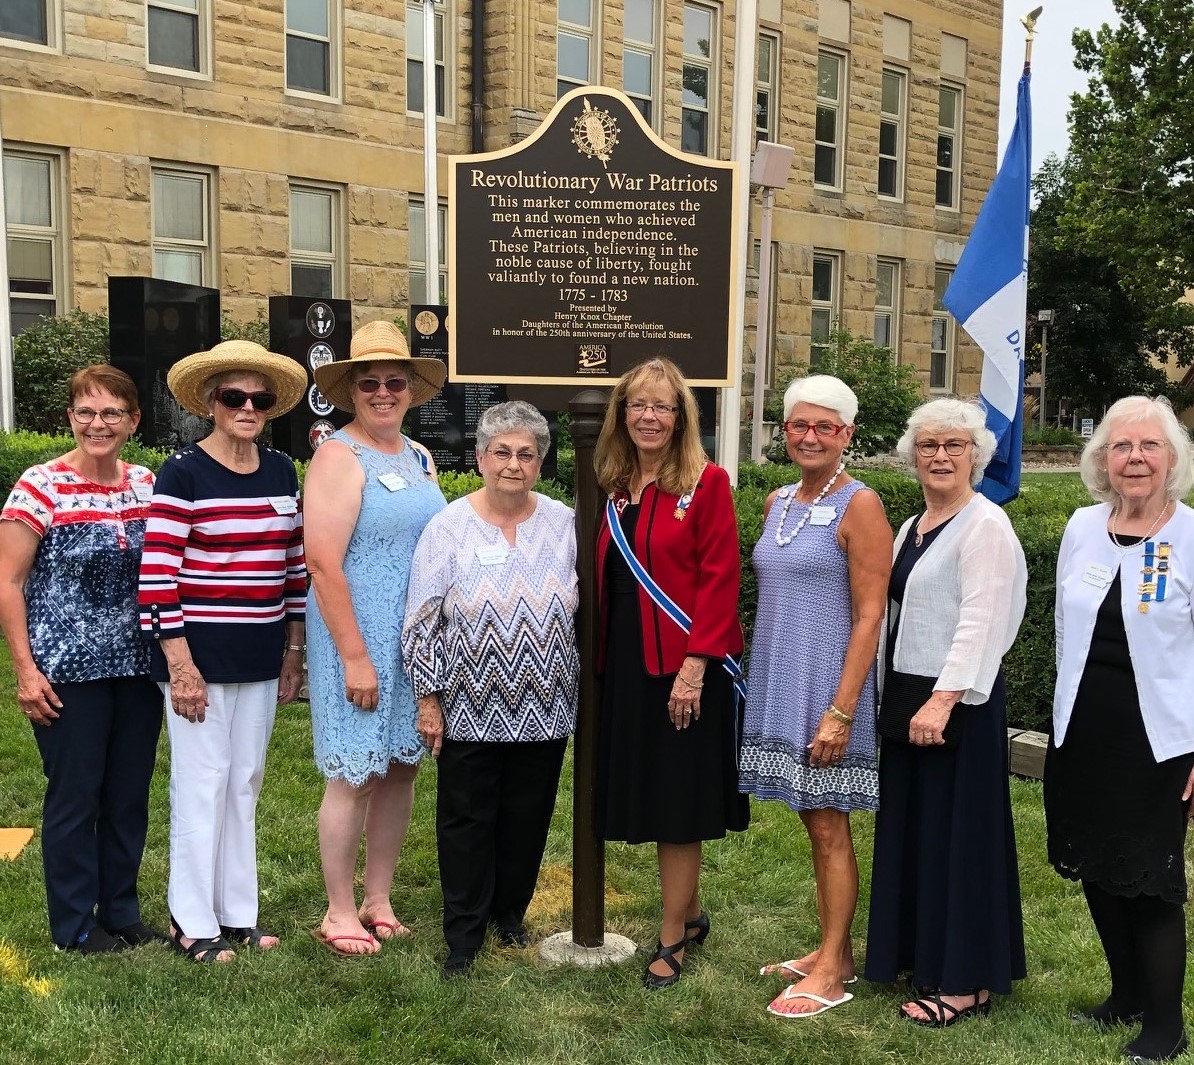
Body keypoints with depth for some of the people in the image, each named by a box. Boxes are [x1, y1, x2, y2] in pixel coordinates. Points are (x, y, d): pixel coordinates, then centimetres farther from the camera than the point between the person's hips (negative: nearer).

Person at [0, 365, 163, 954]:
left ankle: (122, 911, 28)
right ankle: (74, 924, 20)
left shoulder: (147, 485, 5)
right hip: (68, 672, -4)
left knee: (130, 795, 12)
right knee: (75, 796, 5)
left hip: (139, 667, 5)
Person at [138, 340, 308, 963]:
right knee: (203, 784, 2)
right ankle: (193, 923, 17)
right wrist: (181, 666, -16)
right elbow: (158, 575, -14)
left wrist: (294, 650, 11)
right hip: (200, 656, -5)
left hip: (261, 659, 6)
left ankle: (238, 913, 26)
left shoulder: (281, 472, 8)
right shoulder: (183, 474, -10)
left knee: (245, 783, 13)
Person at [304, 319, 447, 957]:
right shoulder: (339, 457, -10)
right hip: (358, 641, -7)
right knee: (354, 776, 1)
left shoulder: (420, 458, 12)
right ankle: (339, 912, 17)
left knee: (401, 768, 12)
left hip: (419, 642, 7)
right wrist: (355, 657, -18)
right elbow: (323, 563, -17)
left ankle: (377, 899, 27)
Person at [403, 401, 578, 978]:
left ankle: (511, 918, 33)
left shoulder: (564, 524, 1)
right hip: (470, 708, -2)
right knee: (467, 820, 7)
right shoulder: (449, 526, -6)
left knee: (527, 817, 13)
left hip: (544, 708, 3)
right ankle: (463, 936, 21)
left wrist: (582, 688, 5)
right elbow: (422, 620, -5)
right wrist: (429, 699, -6)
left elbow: (586, 608, 8)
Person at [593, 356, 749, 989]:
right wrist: (600, 655, 6)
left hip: (685, 667, -6)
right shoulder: (615, 489, 10)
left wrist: (695, 664, -19)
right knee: (649, 792, 14)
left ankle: (672, 938, 16)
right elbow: (605, 581, 13)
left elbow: (719, 579, -13)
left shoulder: (706, 482, -8)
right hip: (626, 664, 6)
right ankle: (691, 914, 32)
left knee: (677, 801, 2)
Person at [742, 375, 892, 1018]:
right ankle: (832, 952, 25)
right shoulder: (777, 502, 11)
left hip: (827, 683, -7)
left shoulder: (859, 505, -10)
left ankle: (832, 969, 11)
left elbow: (870, 616, -14)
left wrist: (841, 711, -19)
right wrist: (757, 681, 12)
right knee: (813, 821, 14)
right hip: (777, 681, 7)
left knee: (828, 825, 0)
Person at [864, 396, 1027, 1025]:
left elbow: (979, 620, -19)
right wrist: (895, 696, 15)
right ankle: (923, 955, 28)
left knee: (956, 831, -1)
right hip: (906, 695, 9)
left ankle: (966, 980, 11)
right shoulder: (911, 529, 15)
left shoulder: (985, 525, -11)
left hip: (957, 702, -8)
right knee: (910, 828, 14)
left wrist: (943, 699, -26)